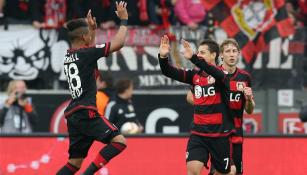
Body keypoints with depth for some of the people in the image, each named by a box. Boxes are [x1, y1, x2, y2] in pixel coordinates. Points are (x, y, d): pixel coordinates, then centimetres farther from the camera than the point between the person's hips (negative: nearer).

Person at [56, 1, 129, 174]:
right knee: (119, 141, -13)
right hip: (85, 112, -9)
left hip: (74, 115, 9)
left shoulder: (69, 56, 16)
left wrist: (92, 29, 38)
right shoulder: (85, 54, -7)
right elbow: (118, 43, -9)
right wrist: (124, 20, 3)